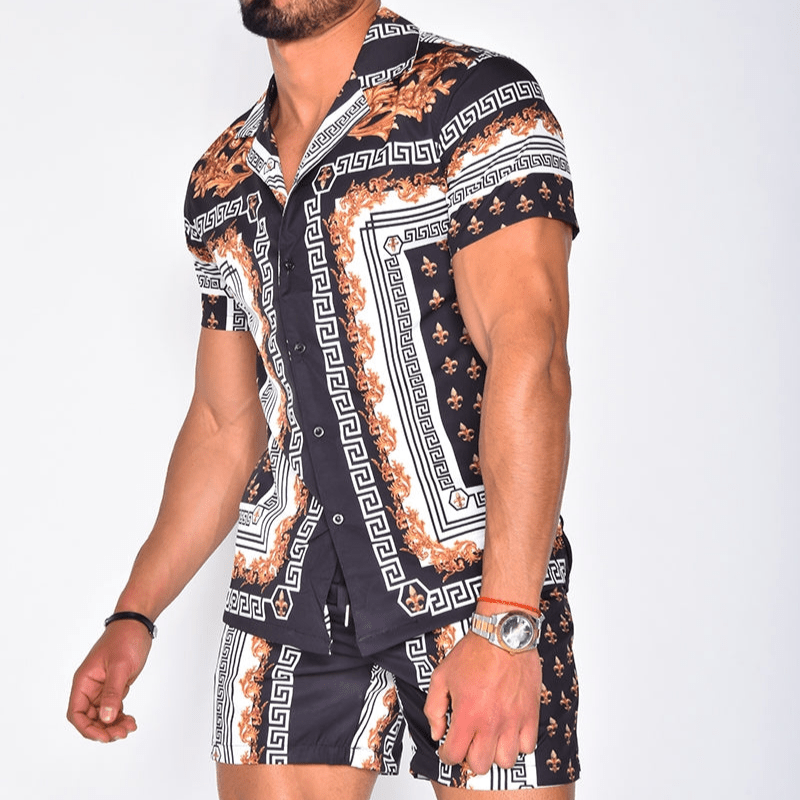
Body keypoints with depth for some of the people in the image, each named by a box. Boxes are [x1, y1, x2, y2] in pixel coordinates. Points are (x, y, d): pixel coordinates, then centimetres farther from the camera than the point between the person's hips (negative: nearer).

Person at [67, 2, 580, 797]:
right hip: (289, 588, 5)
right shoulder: (220, 184, 14)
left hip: (472, 581, -5)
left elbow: (529, 361, -16)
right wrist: (133, 616, 16)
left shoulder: (481, 106, -6)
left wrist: (504, 623, -25)